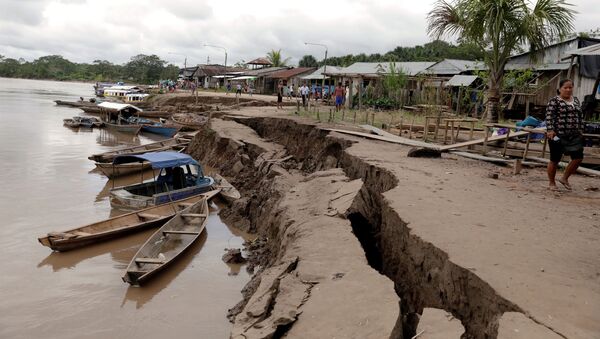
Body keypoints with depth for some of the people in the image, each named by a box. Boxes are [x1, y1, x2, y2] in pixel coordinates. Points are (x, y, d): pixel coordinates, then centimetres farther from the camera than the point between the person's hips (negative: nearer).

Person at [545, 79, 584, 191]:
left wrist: (580, 129, 14)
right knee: (555, 160, 3)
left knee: (578, 158, -1)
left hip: (574, 135, 6)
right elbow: (549, 116, -13)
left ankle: (564, 178, 18)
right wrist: (550, 130, -21)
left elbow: (580, 116, 19)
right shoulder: (554, 101, -6)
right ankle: (552, 183, 18)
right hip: (558, 135, -6)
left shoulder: (576, 100, 14)